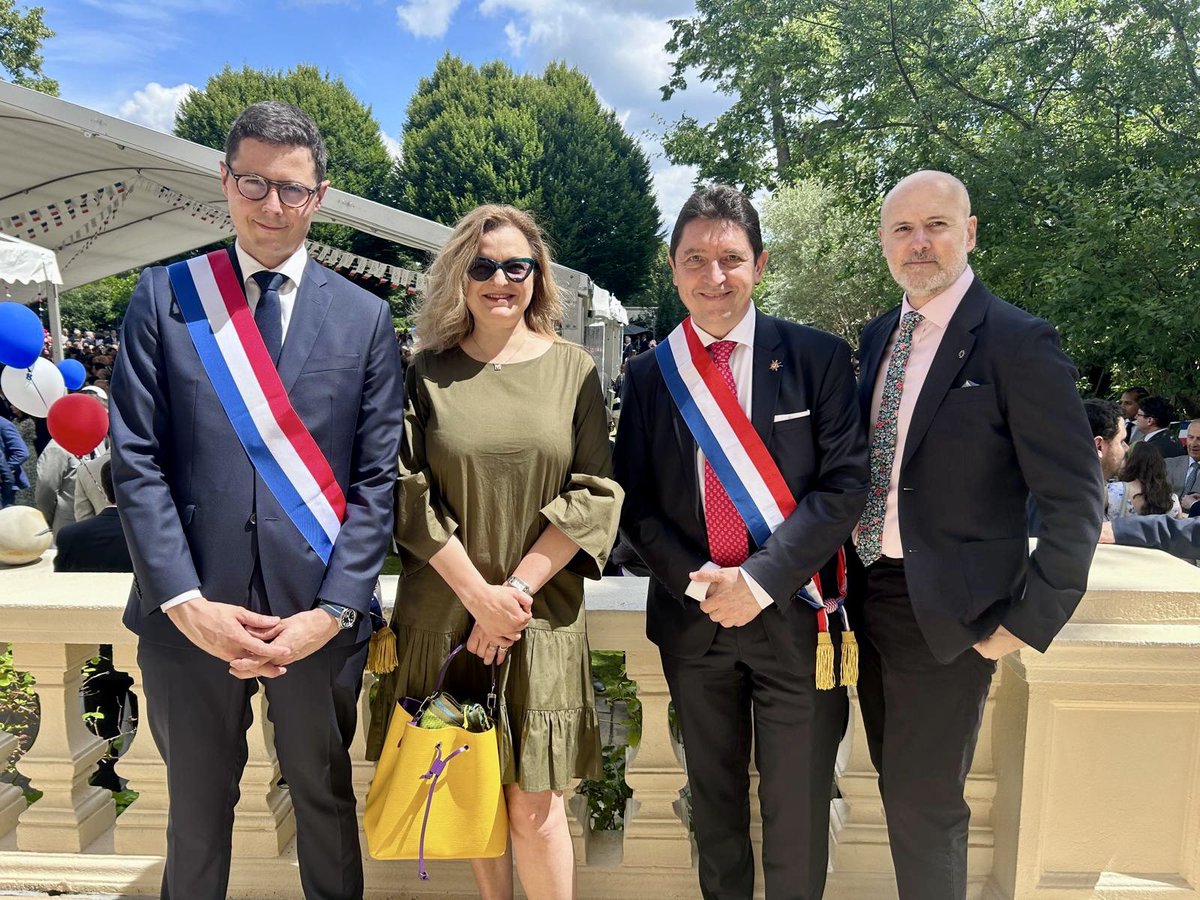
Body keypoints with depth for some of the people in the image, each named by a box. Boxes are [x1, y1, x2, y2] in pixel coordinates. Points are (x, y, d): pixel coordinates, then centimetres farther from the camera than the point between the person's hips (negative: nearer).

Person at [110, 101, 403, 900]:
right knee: (197, 811, 20)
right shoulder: (162, 298, 2)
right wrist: (187, 602, -12)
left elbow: (377, 477, -3)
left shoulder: (364, 317, 2)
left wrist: (333, 610, -11)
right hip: (192, 612, 1)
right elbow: (136, 462, -3)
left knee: (326, 801, 18)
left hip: (319, 612, 0)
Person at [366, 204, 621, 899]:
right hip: (444, 614, 1)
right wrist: (480, 594, -11)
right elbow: (409, 497, -3)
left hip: (542, 618, -1)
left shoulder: (573, 369, 2)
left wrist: (518, 588, -11)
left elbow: (596, 495, -3)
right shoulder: (428, 373, 3)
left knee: (535, 805, 1)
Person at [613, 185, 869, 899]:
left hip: (793, 614, -2)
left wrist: (760, 579, -18)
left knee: (798, 808, 10)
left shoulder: (818, 357, -4)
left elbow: (846, 484, -10)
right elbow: (636, 501, 2)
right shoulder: (650, 374, 3)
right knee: (714, 796, 20)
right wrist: (697, 581, -13)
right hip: (692, 617, 3)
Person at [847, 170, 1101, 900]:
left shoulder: (1019, 342, -13)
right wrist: (842, 563, 8)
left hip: (946, 610, -6)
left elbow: (1076, 502, -13)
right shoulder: (877, 337, 7)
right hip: (870, 595, 6)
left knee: (925, 805, 7)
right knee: (899, 787, 20)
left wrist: (1029, 622, -14)